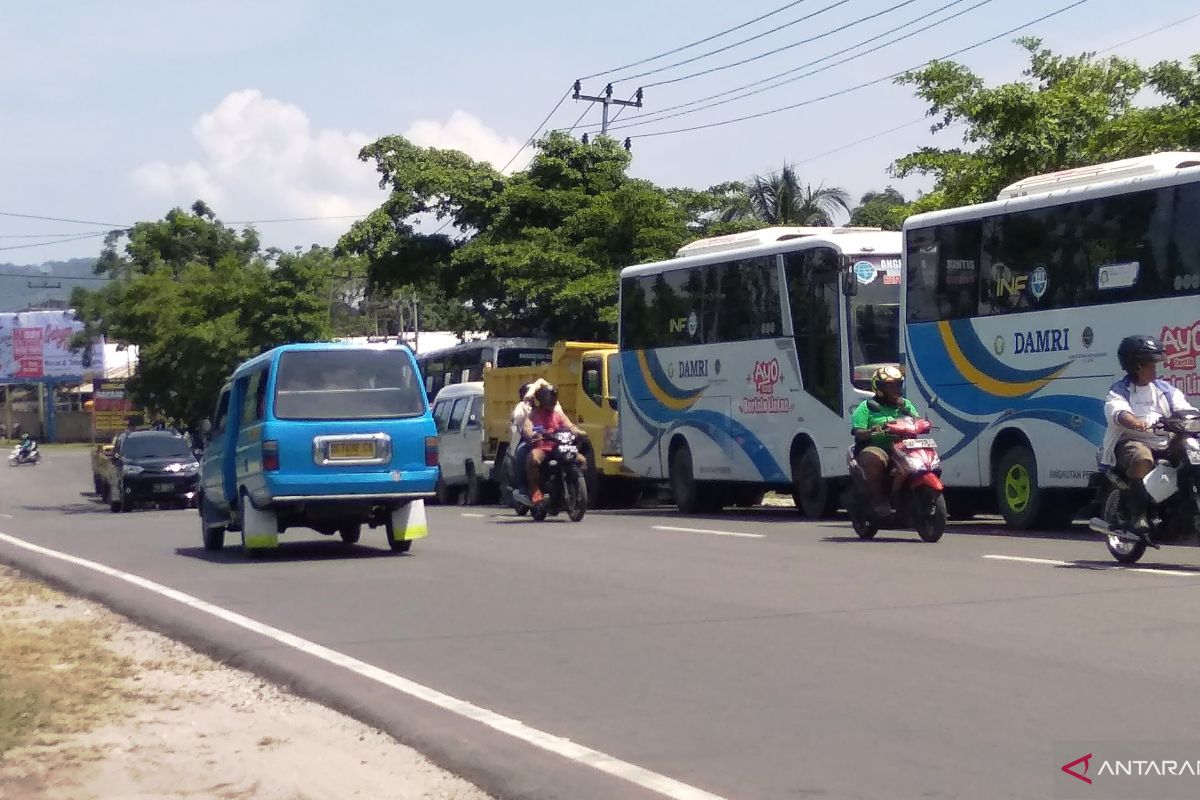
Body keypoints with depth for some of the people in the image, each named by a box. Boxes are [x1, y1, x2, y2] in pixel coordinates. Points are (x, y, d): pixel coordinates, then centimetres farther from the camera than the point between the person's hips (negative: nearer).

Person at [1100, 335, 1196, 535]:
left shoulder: (1164, 389, 18)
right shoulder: (1120, 391, 4)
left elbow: (1183, 408, 3)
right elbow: (1119, 412, -18)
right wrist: (1136, 423, -41)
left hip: (1165, 444, 5)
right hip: (1131, 441, -4)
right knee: (1141, 458, -37)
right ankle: (1138, 514, -28)